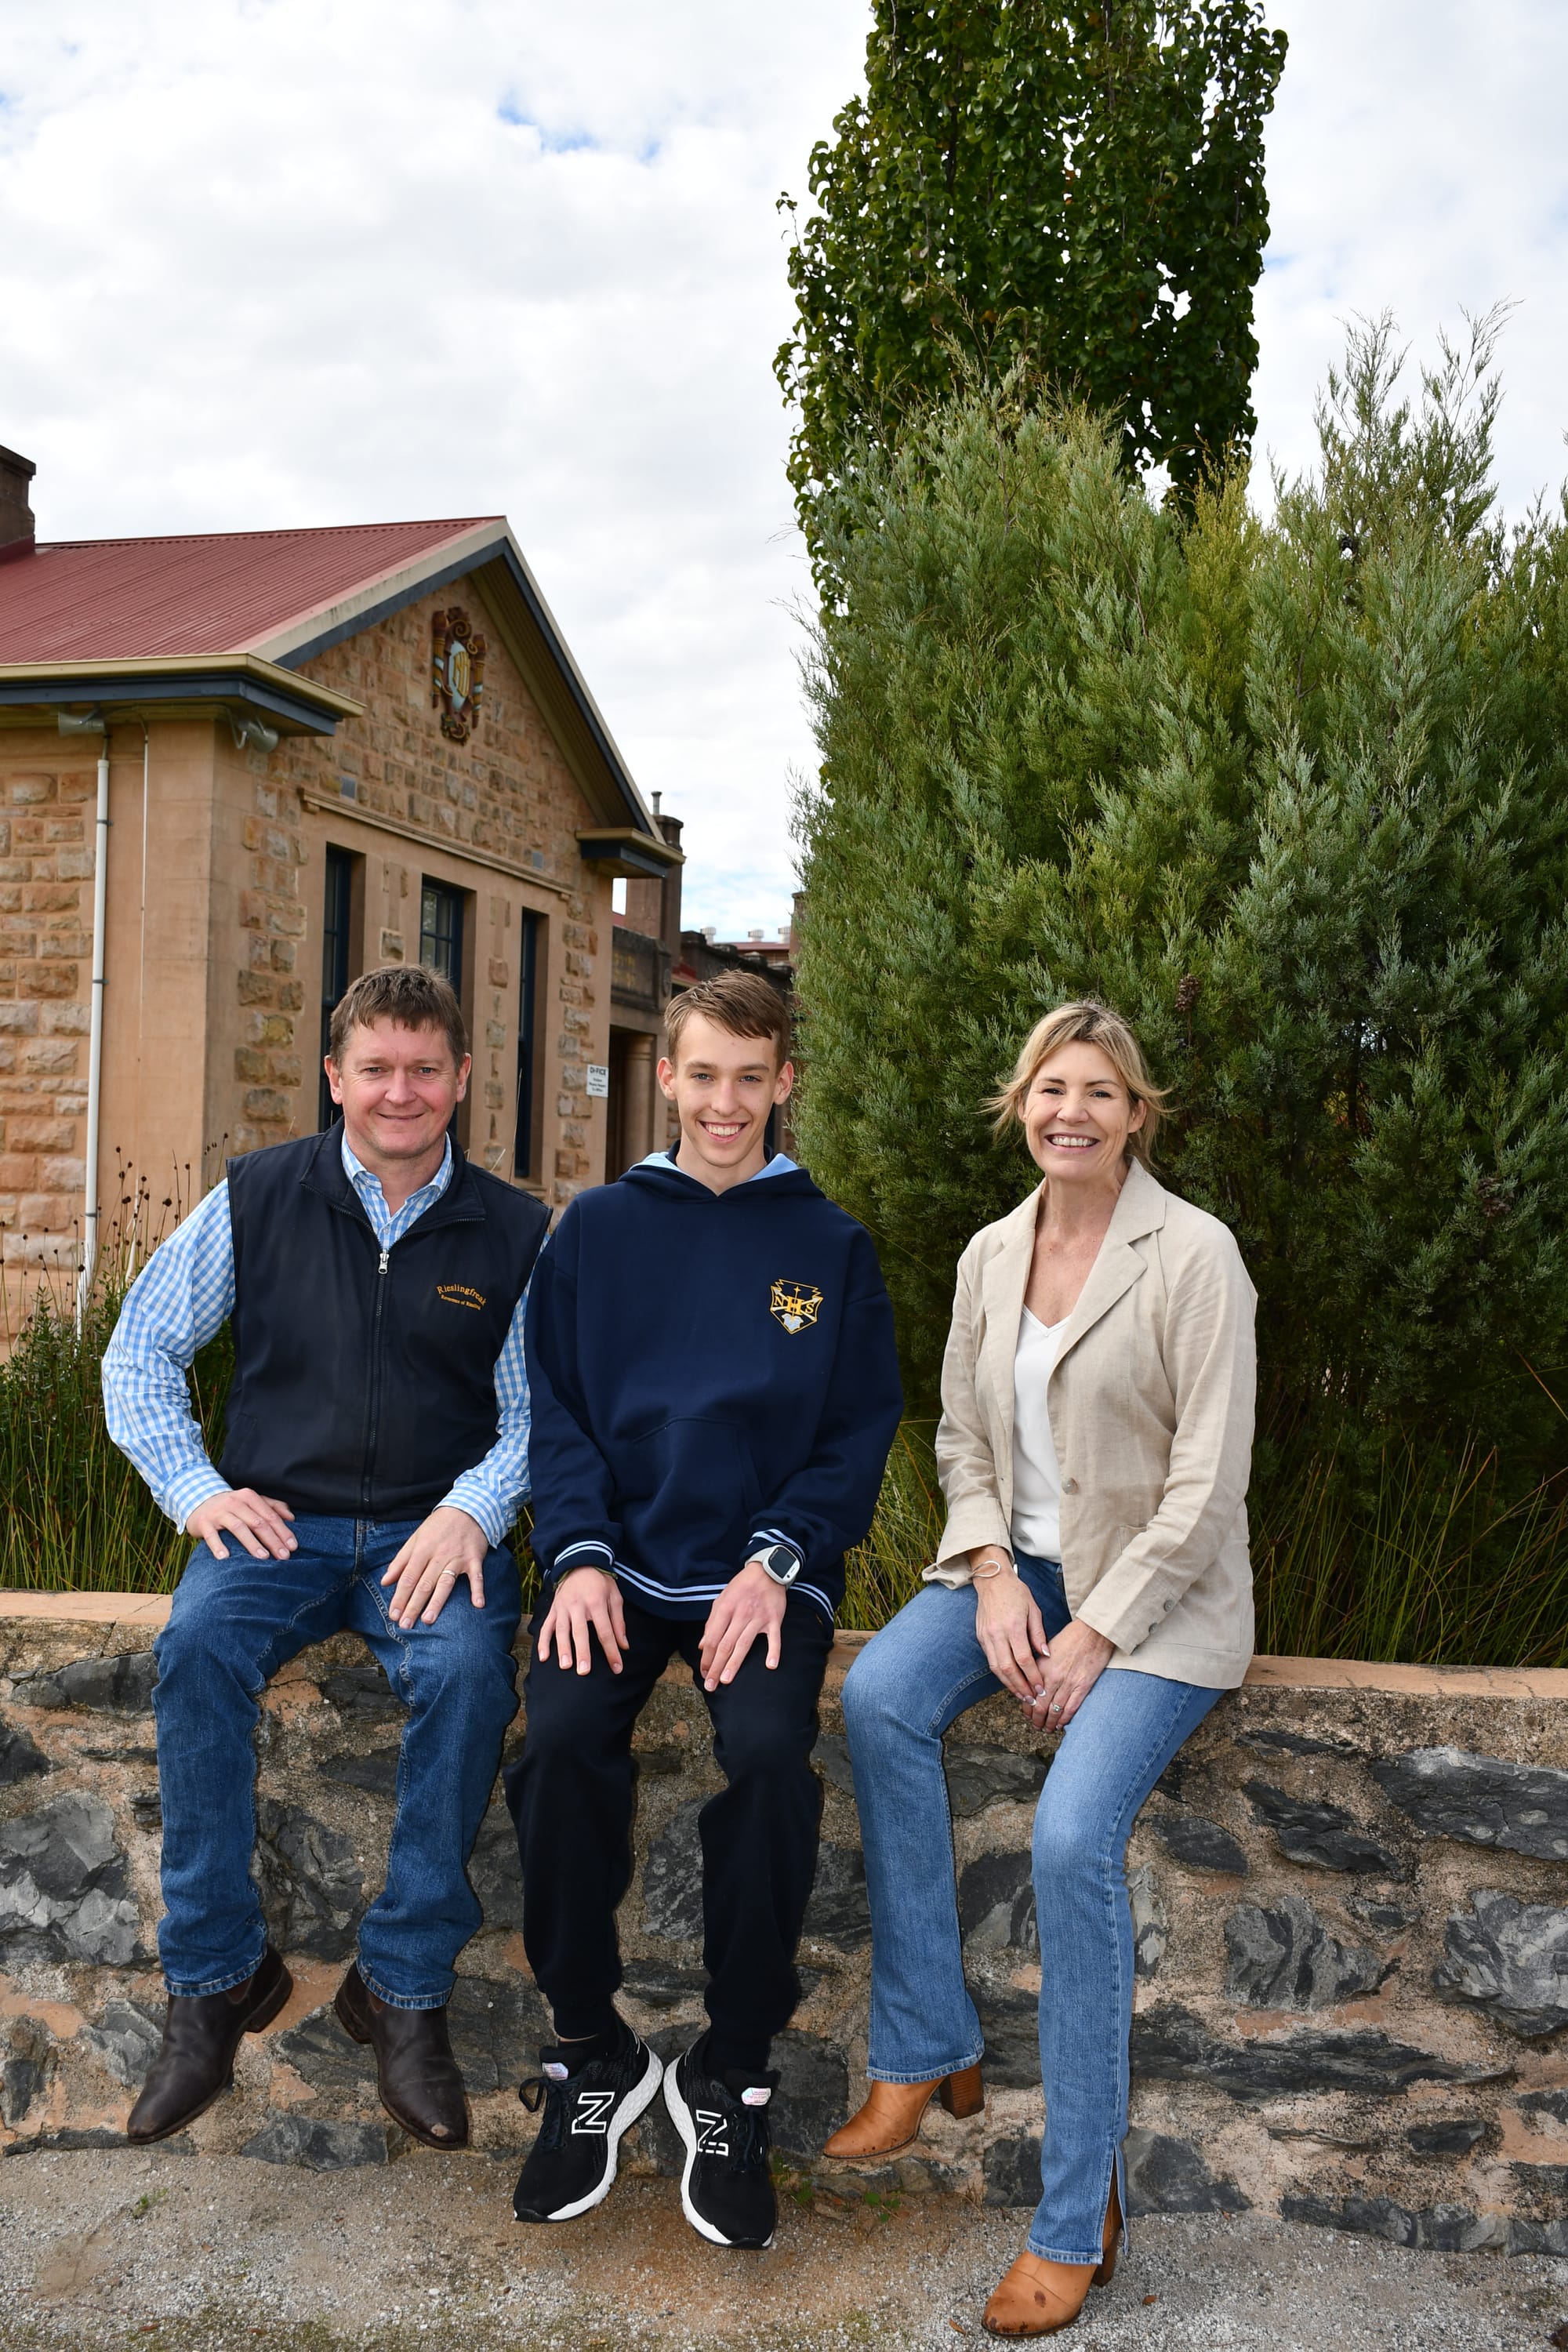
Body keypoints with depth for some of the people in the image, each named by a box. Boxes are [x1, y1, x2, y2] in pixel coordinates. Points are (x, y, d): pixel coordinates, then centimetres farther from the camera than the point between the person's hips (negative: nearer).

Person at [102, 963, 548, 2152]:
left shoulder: (512, 1233, 5)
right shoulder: (257, 1197, 5)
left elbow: (539, 1412, 6)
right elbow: (139, 1352, 10)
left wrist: (473, 1509, -13)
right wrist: (196, 1487, -3)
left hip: (430, 1534, 0)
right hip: (276, 1521, 1)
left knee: (470, 1670, -31)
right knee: (198, 1647, -30)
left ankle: (406, 1986, -13)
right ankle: (216, 1976, -13)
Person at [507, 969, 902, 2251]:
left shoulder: (832, 1245, 8)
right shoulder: (598, 1229, 10)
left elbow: (862, 1430, 4)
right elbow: (556, 1407, 6)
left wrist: (777, 1560, -11)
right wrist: (579, 1555, -10)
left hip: (768, 1568, -1)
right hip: (620, 1561, 1)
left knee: (772, 1751, -28)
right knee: (563, 1737, -26)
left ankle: (732, 2072, -6)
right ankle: (592, 2051, -3)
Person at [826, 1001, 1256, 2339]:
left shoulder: (1194, 1254, -11)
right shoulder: (992, 1256, 7)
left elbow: (1208, 1481, -14)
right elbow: (964, 1438, 11)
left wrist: (1095, 1635, -17)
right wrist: (993, 1576, -6)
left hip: (1159, 1595, -5)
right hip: (1023, 1564, 6)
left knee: (1075, 1829, -27)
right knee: (879, 1695, -23)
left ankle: (1080, 2217, -11)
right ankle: (929, 2050, -9)